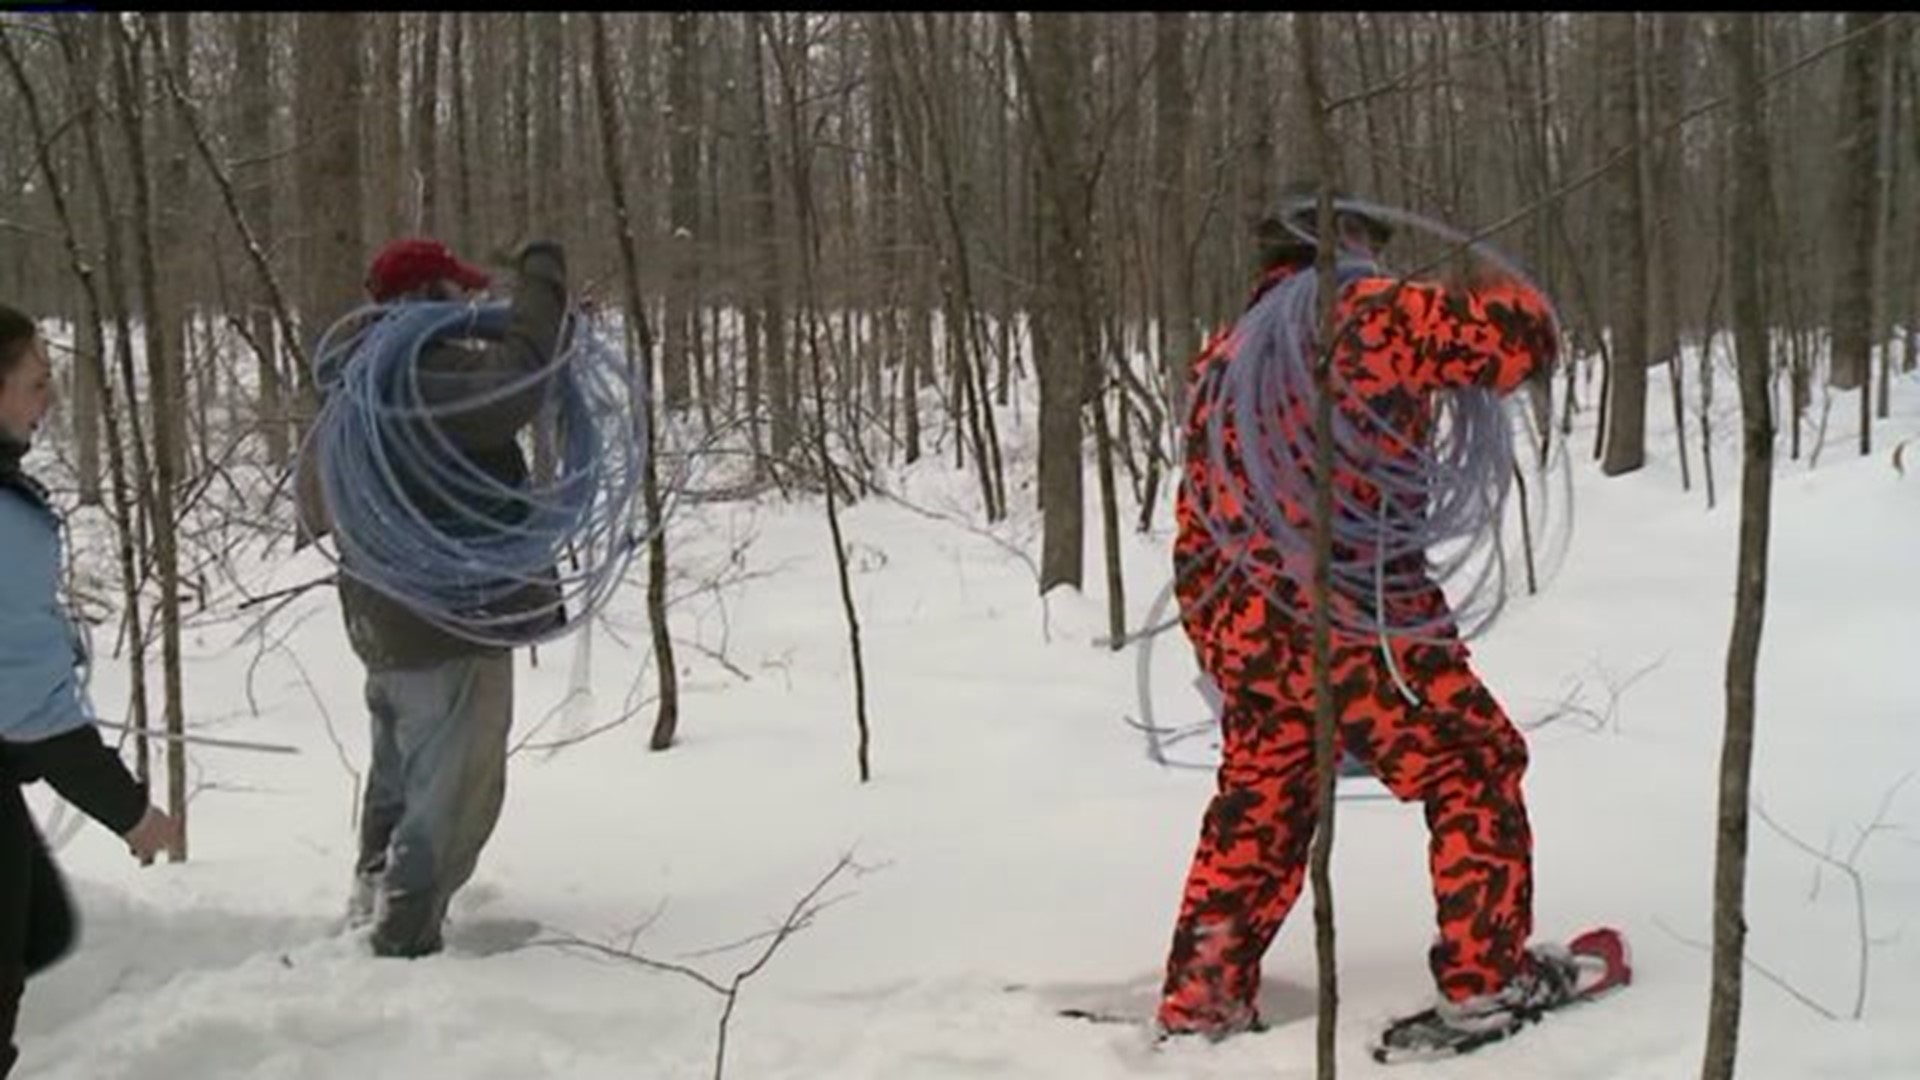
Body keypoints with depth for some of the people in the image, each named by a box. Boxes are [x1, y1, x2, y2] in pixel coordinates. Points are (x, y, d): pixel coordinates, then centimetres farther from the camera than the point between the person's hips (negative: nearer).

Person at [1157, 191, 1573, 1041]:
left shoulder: (1220, 359, 19)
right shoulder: (1369, 316, -2)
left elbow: (1198, 519, 20)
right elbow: (1521, 336, -4)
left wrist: (1215, 629, 27)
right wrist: (1498, 296, 19)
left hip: (1241, 630, 7)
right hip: (1354, 616, -7)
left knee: (1256, 811, 18)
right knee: (1472, 768, 9)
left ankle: (1199, 1001, 21)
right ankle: (1485, 968, 10)